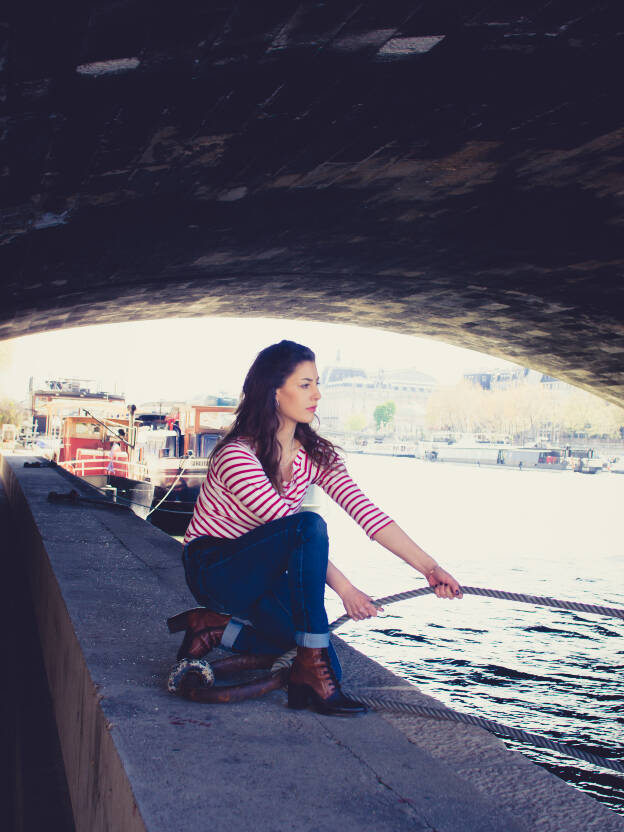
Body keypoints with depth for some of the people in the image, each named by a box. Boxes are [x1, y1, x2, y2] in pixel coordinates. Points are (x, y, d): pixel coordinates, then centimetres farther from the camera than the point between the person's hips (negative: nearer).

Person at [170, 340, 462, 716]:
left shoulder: (316, 454, -2)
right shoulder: (237, 456, -23)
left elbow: (366, 512, -11)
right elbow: (296, 530, -27)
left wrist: (429, 566, -20)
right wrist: (343, 586, -28)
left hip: (261, 572, 7)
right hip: (213, 569, -7)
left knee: (328, 665, -10)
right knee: (311, 524, -32)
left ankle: (218, 627, 6)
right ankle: (312, 670, -26)